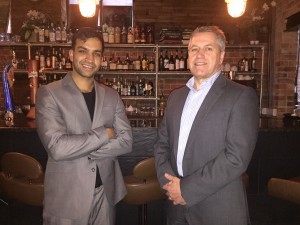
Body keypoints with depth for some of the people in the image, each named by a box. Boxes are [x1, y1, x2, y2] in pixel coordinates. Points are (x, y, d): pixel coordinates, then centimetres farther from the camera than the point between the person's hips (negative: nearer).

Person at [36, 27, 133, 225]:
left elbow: (126, 141, -5)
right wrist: (104, 133, -13)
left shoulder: (111, 96, 4)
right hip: (66, 198, -3)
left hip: (106, 194, 4)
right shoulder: (49, 93, -8)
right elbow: (57, 148, -19)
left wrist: (78, 149, -14)